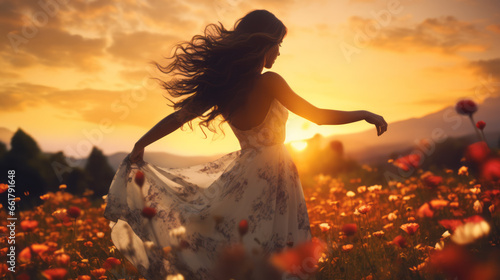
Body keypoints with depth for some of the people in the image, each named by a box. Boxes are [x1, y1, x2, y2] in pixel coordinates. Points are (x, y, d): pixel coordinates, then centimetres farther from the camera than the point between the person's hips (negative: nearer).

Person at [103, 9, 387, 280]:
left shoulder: (222, 85, -2)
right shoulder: (268, 83, -19)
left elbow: (180, 115, 4)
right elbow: (317, 115, -12)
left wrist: (141, 144, 14)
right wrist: (365, 114, 0)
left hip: (242, 170, 7)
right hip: (271, 175, -6)